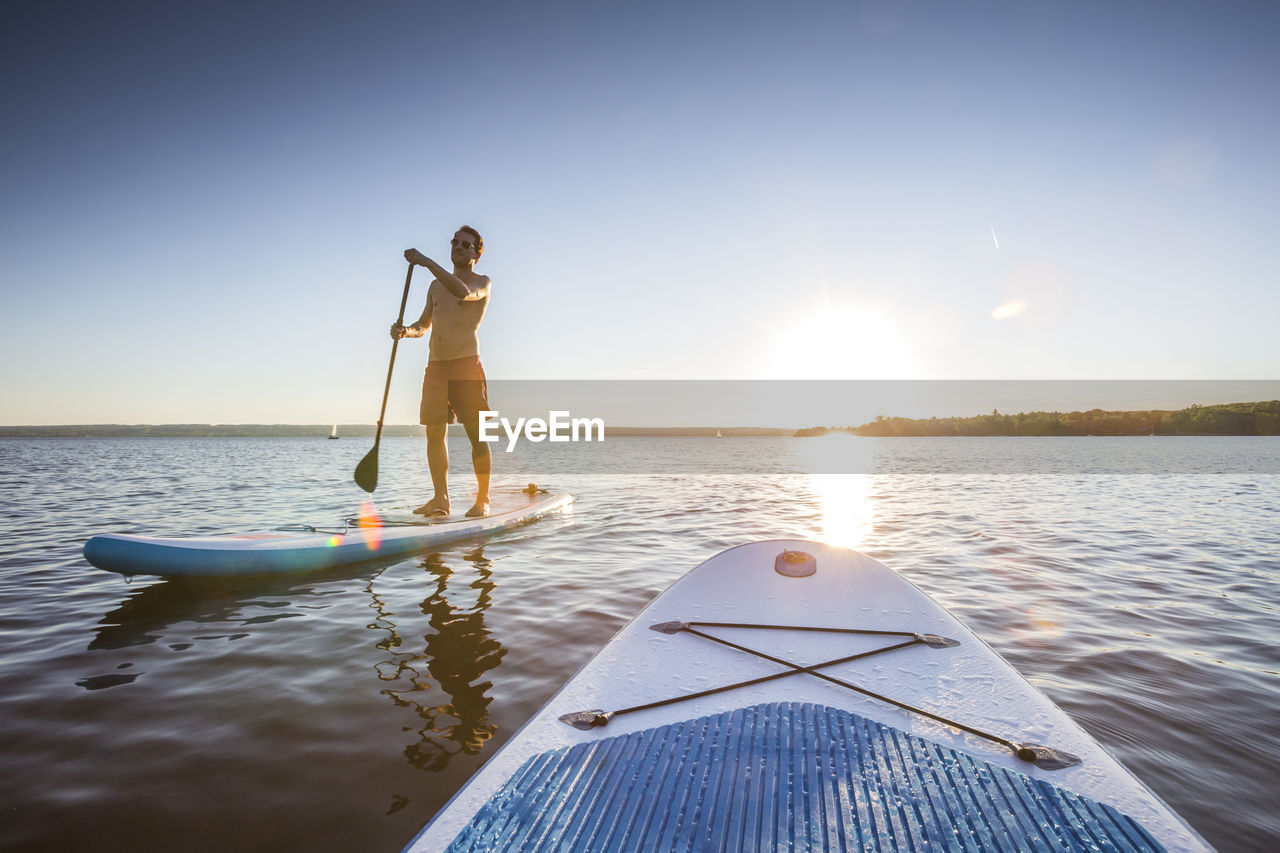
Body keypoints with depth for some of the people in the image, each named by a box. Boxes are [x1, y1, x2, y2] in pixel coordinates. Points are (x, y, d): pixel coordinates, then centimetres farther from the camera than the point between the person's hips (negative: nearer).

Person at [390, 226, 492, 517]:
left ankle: (483, 499, 2)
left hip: (466, 365, -6)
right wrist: (405, 331, 4)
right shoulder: (436, 286, 20)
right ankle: (440, 499, 7)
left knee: (476, 435, -5)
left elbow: (463, 292, -22)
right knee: (435, 433, 1)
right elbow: (423, 325, 26)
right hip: (435, 367, 6)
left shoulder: (483, 283, 2)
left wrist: (428, 262, -21)